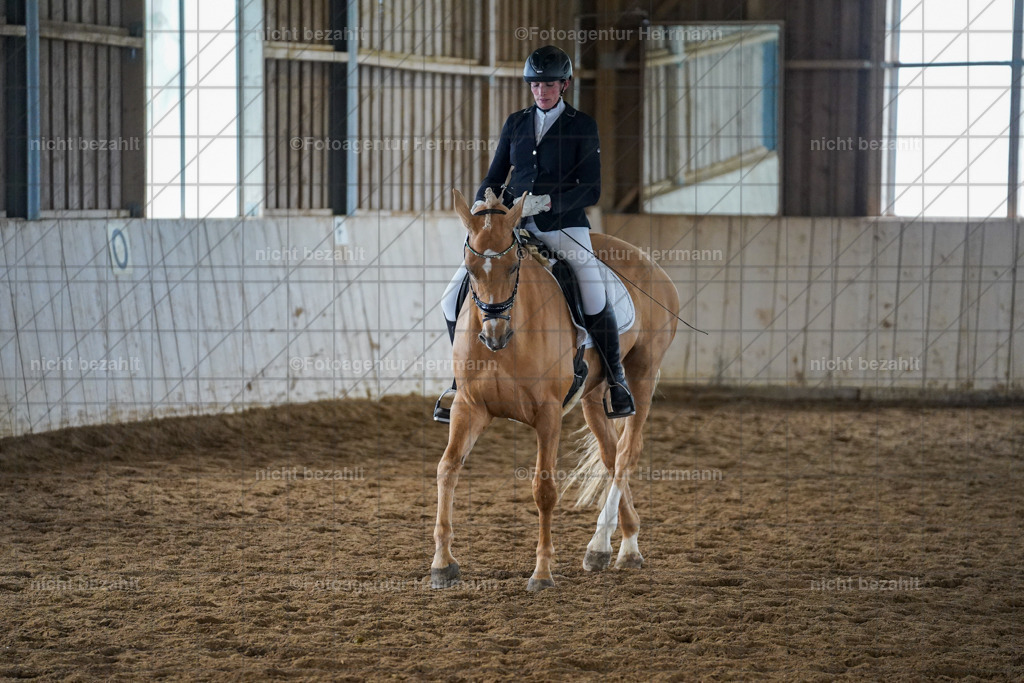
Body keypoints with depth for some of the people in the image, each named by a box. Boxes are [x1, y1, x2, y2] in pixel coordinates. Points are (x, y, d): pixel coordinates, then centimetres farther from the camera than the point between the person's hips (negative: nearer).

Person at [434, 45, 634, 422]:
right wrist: (483, 202, -7)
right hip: (513, 225, 4)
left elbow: (590, 190, -6)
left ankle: (616, 381, -6)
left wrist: (546, 201, -21)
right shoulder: (515, 123, 13)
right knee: (454, 298, -6)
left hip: (564, 225, -4)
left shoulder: (582, 126, 1)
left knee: (596, 302, -28)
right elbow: (495, 177, 16)